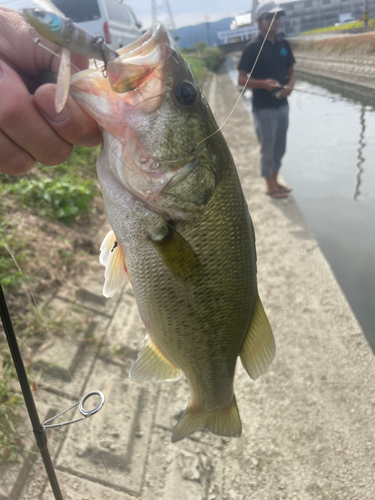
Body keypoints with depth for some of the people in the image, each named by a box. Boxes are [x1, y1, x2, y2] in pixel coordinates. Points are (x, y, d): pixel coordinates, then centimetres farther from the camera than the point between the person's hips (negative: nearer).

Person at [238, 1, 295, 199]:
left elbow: (291, 72, 15)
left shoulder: (284, 45, 7)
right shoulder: (252, 48, -11)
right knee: (267, 148, 4)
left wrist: (290, 85, -7)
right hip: (263, 108, -6)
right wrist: (263, 83, -27)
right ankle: (270, 186, 18)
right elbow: (241, 79, -12)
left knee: (279, 147, 15)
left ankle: (275, 181, 30)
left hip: (282, 105, 6)